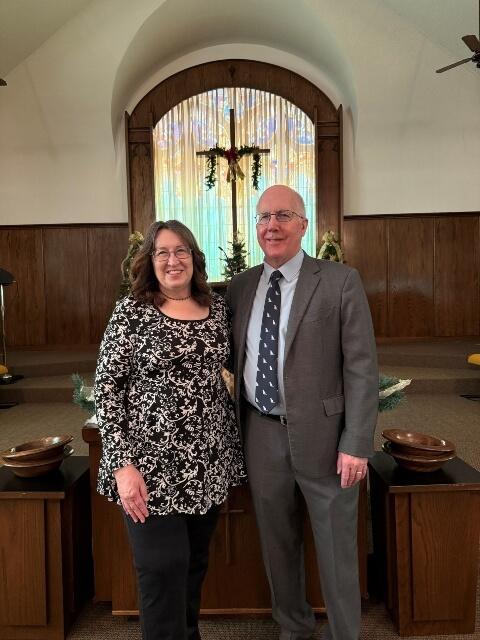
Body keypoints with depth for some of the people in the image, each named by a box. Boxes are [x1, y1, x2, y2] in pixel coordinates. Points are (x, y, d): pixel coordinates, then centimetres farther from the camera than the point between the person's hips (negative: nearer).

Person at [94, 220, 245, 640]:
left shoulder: (216, 307, 5)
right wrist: (122, 464, -15)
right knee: (163, 570, 5)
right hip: (154, 464, -4)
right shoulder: (132, 310, -8)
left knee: (196, 563, 20)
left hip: (210, 462, 5)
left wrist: (235, 447, 10)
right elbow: (106, 388, -9)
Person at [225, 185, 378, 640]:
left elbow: (362, 366, -9)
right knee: (277, 542, 20)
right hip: (261, 435, 4)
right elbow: (232, 358, 11)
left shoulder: (340, 281, -7)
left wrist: (357, 444, -13)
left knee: (335, 547, 13)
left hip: (321, 434, -3)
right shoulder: (240, 287, 5)